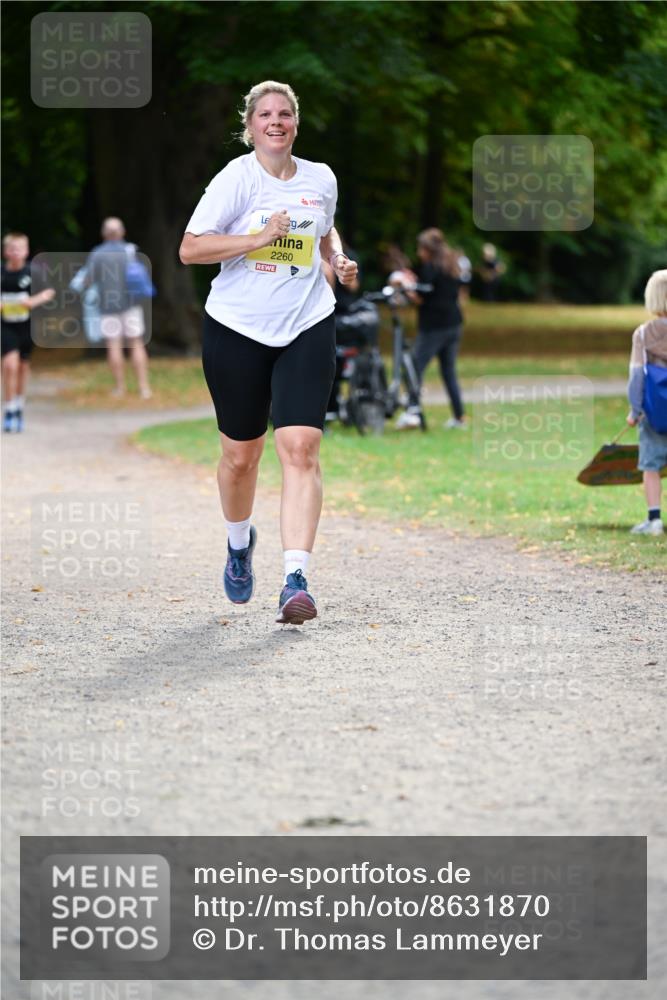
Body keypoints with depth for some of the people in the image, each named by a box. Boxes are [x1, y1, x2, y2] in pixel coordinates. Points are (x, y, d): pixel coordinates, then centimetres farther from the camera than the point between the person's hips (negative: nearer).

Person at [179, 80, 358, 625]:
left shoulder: (321, 179, 6)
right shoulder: (236, 178, -6)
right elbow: (190, 249, -11)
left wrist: (339, 259, 6)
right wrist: (258, 238, -20)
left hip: (307, 328, 2)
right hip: (237, 331, -1)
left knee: (300, 448, -15)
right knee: (241, 455, 9)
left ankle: (295, 579, -19)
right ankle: (239, 542, 41)